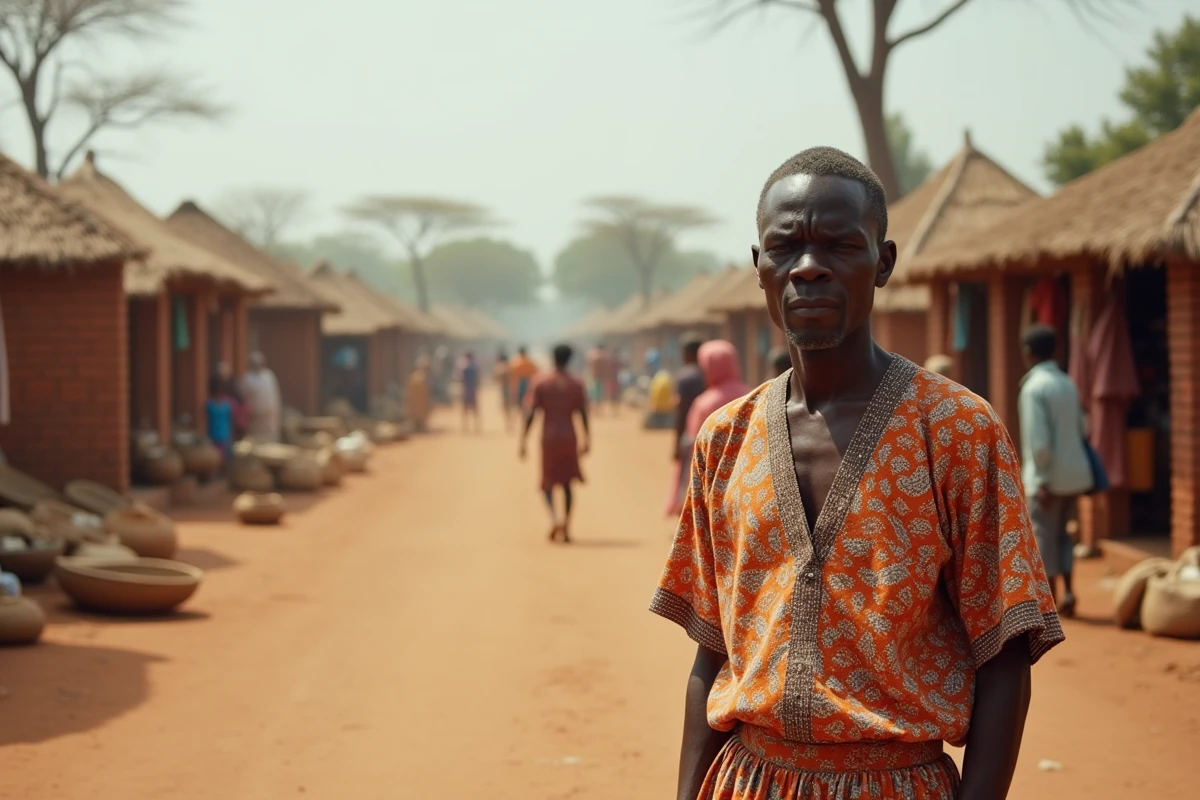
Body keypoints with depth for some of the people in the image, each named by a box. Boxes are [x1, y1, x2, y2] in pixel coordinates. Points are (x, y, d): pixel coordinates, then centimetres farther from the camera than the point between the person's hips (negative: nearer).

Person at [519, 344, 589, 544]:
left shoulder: (542, 384, -3)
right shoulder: (577, 385, 0)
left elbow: (531, 414, -6)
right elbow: (583, 414, -1)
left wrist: (523, 441, -2)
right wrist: (586, 440, 8)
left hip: (549, 437, -1)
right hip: (569, 437, 1)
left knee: (548, 482, 8)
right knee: (567, 483, 12)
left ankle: (555, 516, -19)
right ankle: (566, 528, 10)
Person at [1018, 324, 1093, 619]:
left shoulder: (1033, 388, -14)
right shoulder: (1068, 384, 8)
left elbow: (1039, 441, -19)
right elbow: (1080, 431, 12)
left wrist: (1042, 480, -15)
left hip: (1049, 476, -7)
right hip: (1075, 473, 7)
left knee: (1043, 537, 3)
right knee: (1060, 533, 19)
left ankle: (1049, 602, 7)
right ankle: (1067, 590, 9)